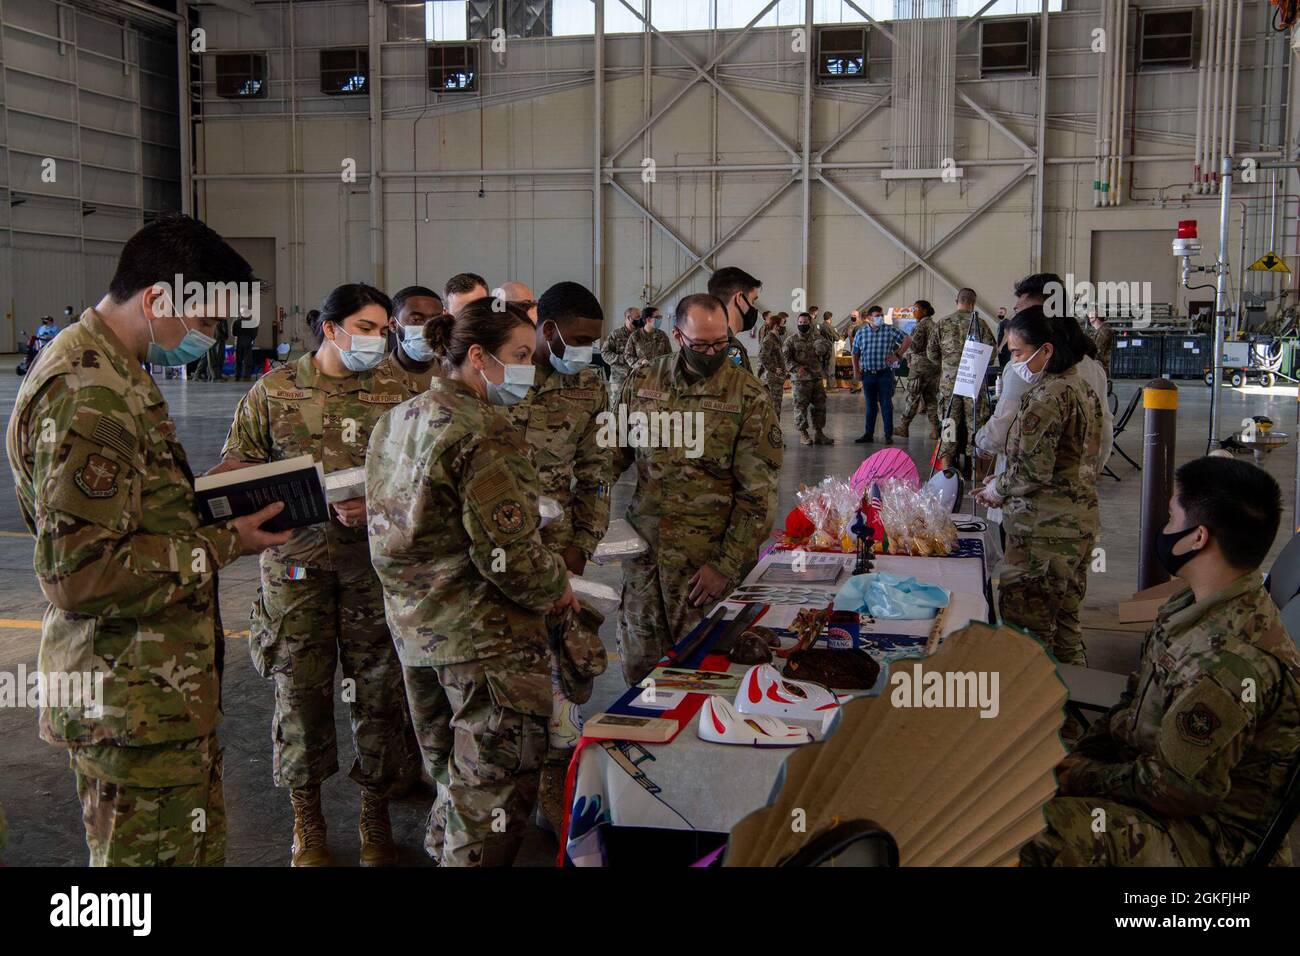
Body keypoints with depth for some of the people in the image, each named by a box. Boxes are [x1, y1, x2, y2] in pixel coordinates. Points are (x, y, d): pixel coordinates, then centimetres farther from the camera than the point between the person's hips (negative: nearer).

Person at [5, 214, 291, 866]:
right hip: (134, 706, -10)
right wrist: (223, 544, -18)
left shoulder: (113, 374, 13)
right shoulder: (86, 397, -22)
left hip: (169, 690, 10)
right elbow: (78, 576, -25)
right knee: (151, 854, 5)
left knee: (200, 848, 20)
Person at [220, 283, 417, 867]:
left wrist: (376, 503, -14)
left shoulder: (400, 390, 4)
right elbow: (235, 465, 8)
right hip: (296, 560, 0)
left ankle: (375, 818, 23)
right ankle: (306, 821, 24)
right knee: (300, 687, 6)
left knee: (379, 687, 5)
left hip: (376, 560, 0)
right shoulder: (273, 392, 4)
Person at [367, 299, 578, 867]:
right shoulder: (483, 434, -21)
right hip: (484, 636, -9)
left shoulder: (395, 422, 8)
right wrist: (556, 589, -6)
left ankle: (443, 847, 43)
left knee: (449, 768, 26)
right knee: (493, 783, 4)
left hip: (413, 627, 9)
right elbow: (507, 553, -23)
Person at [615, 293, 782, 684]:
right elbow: (615, 450, 12)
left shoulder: (748, 396, -7)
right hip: (644, 548, 3)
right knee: (638, 667, 13)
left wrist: (725, 565, -13)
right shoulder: (642, 382, 3)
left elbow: (759, 493, -8)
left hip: (707, 556, -3)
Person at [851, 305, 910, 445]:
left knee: (886, 405, 0)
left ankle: (888, 435, 5)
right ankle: (868, 434, 18)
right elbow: (855, 353, 13)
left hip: (885, 374, -2)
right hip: (867, 374, 2)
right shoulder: (860, 332, 5)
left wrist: (897, 355, -1)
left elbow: (908, 339, 4)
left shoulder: (890, 330, -1)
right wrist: (856, 371, 7)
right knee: (870, 405, 10)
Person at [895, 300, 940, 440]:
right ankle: (935, 429, 5)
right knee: (931, 397, 8)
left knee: (913, 397, -2)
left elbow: (915, 346, -16)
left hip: (920, 365, -8)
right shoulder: (933, 324, 14)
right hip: (934, 365, 8)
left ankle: (903, 427, 5)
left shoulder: (921, 326, -12)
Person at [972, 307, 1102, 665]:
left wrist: (998, 489, -4)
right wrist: (1006, 483, 12)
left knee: (1026, 626, -3)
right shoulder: (1082, 388, 12)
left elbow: (1033, 470, -22)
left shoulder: (1047, 396, -18)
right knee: (1064, 622, 19)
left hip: (1043, 529, -10)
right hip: (1080, 524, 10)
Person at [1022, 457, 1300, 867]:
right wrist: (1075, 756, 2)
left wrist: (1083, 778, -12)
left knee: (1039, 837, -30)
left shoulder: (1232, 661, -30)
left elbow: (1176, 790, -25)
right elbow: (1136, 702, 14)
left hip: (1216, 840, -10)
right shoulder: (1193, 605, 3)